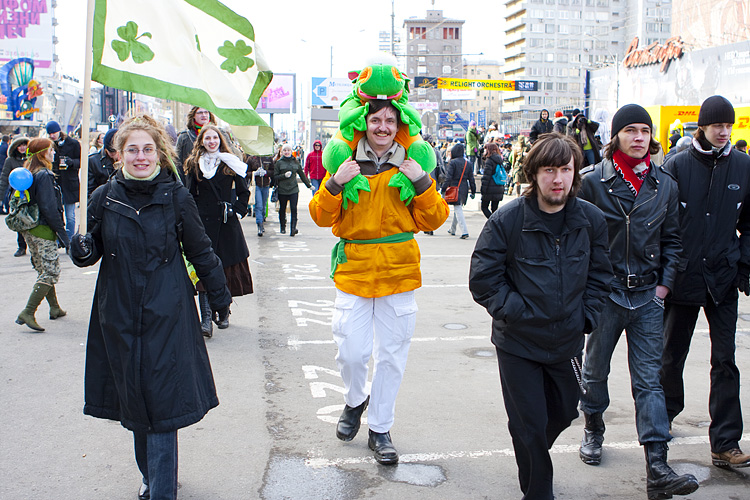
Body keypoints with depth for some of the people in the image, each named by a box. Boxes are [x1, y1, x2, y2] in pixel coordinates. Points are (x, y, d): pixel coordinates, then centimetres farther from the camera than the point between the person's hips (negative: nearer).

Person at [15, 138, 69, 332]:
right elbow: (49, 208, -20)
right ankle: (27, 313, -9)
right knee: (50, 272, -4)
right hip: (43, 231, -9)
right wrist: (62, 234, -16)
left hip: (28, 230, 9)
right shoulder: (44, 175, -18)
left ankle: (54, 308, 28)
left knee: (43, 270, 18)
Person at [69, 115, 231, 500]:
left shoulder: (176, 197, -4)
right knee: (134, 397, 11)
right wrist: (82, 250, -15)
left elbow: (200, 251, 5)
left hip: (167, 313, -3)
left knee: (162, 399, -5)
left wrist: (220, 296, 12)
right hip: (119, 313, 3)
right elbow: (91, 250, 9)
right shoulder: (104, 197, 0)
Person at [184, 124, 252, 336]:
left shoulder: (230, 163, 6)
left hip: (227, 223, 1)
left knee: (227, 268, 5)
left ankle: (223, 312, 22)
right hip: (203, 222, 0)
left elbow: (244, 192, 11)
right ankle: (206, 319, -14)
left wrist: (237, 209, 1)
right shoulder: (194, 164, 8)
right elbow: (191, 195, 9)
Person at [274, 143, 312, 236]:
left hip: (294, 189, 1)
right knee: (282, 209, 9)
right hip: (282, 190, -1)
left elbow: (302, 174, 19)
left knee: (294, 209, -11)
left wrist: (309, 185, 24)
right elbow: (275, 177, -1)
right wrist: (284, 175, -16)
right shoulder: (279, 163, 3)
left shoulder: (295, 162, 10)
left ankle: (293, 228, -16)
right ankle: (282, 227, 24)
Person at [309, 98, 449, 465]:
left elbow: (432, 221, 2)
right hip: (353, 272, 0)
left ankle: (380, 429, 22)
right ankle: (355, 401, 30)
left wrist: (422, 183, -12)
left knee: (391, 356, 6)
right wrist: (334, 184, -15)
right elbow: (321, 217, 1)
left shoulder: (411, 167, 5)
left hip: (398, 274, 1)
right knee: (351, 352, -3)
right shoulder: (346, 164, 4)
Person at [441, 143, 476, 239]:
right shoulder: (468, 163, 8)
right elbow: (471, 178, 11)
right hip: (464, 189, 6)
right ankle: (452, 229, 33)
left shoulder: (453, 163, -9)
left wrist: (443, 188, -12)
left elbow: (448, 177, -15)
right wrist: (473, 191, 16)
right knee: (458, 208, 19)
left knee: (458, 209, -7)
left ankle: (464, 231, -19)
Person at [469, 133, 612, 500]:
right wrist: (517, 312, -15)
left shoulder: (591, 219, -4)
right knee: (529, 425, 5)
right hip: (518, 343, -4)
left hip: (568, 342, 4)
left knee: (563, 413, 22)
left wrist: (586, 317, -1)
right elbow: (483, 279, -12)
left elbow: (600, 275, 8)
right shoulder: (506, 220, -15)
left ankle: (533, 456, 53)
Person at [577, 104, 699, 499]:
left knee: (649, 380, -2)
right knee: (595, 369, 14)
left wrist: (665, 282, 4)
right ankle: (593, 430, 39)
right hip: (605, 291, -1)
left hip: (648, 295, 2)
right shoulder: (593, 181, -5)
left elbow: (671, 239, 13)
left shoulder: (665, 185, 5)